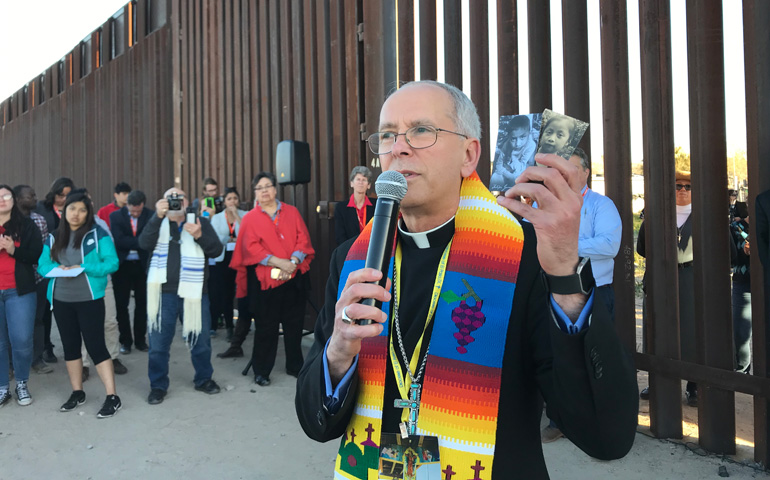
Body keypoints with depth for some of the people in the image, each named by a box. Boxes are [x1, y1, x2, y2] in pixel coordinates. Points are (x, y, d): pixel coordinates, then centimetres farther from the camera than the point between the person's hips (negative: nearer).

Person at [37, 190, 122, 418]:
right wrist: (57, 269, -13)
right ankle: (77, 392, 28)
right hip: (61, 300, 5)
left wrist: (84, 268, -21)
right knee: (70, 346, 13)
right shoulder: (54, 237, 9)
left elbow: (112, 263, -11)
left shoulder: (97, 233, -5)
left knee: (95, 346, -6)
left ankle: (112, 397, -1)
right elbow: (42, 264, 8)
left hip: (90, 299, -5)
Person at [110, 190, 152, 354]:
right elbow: (118, 241, -15)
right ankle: (125, 340, 19)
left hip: (142, 265, 0)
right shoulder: (115, 216, -3)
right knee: (121, 304, 6)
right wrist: (140, 242, -20)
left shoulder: (150, 216, -4)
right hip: (122, 265, 0)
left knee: (142, 303, 8)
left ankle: (140, 340, 21)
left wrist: (130, 243, -19)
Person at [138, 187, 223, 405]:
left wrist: (199, 236, -22)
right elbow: (144, 244, -12)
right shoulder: (157, 223, 8)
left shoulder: (201, 222, 5)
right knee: (158, 343, 6)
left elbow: (216, 250, -5)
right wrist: (158, 216, -23)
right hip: (163, 292, 0)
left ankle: (204, 379, 30)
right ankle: (158, 385, 21)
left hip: (193, 292, 0)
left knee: (200, 340, 12)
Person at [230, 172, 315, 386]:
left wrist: (294, 261, -13)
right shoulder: (250, 218, 4)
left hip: (295, 277, 2)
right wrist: (277, 262, -17)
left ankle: (295, 366, 24)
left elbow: (303, 238, 3)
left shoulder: (292, 212, 10)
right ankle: (261, 370, 14)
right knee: (266, 326, 2)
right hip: (266, 279, -2)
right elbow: (251, 247, -7)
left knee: (294, 324, 10)